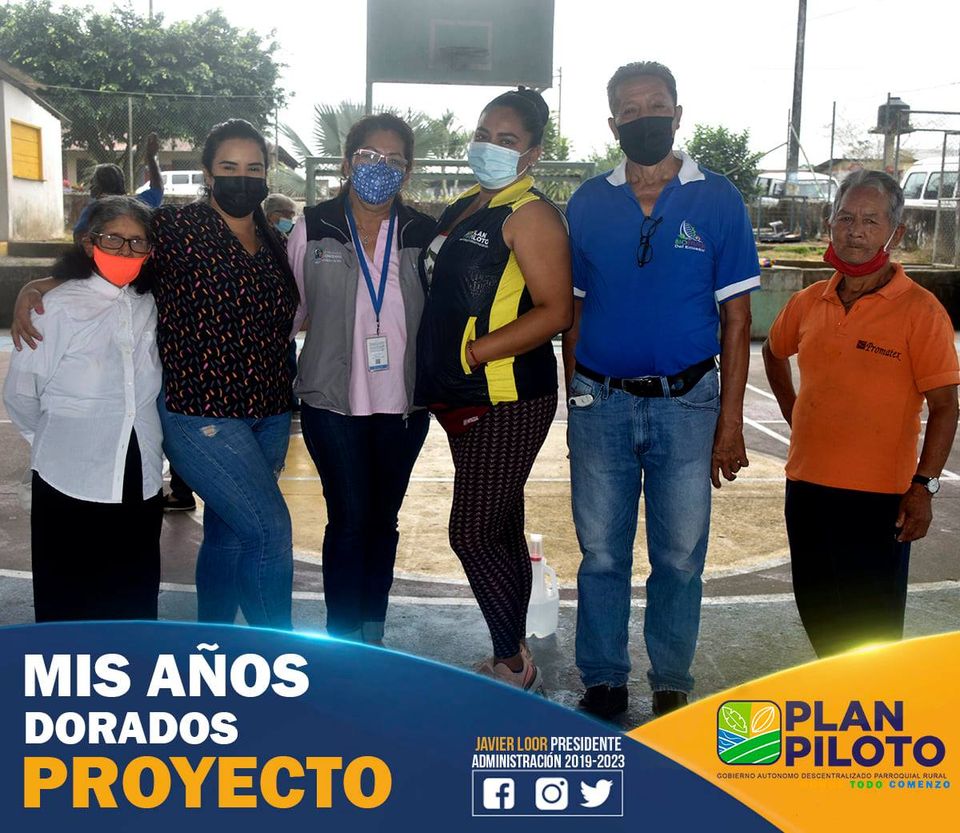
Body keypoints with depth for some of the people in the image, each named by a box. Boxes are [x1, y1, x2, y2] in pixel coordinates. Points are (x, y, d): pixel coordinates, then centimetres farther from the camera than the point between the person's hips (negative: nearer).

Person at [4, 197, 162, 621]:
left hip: (141, 484, 4)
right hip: (71, 483, -4)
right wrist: (57, 441, 6)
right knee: (67, 605, 8)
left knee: (135, 608, 14)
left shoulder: (149, 306, 4)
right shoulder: (59, 306, -10)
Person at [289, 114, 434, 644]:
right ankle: (343, 640, 11)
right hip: (333, 401, -2)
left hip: (403, 402, 2)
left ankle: (372, 635, 26)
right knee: (350, 519, -3)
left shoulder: (422, 234, 4)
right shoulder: (314, 228, 0)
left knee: (384, 519, 12)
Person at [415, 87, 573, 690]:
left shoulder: (530, 213, -10)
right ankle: (512, 662, 28)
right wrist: (439, 376, 11)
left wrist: (473, 351, -20)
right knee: (501, 533, 15)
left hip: (508, 401, -9)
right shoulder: (462, 207, 16)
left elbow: (556, 311, -18)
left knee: (474, 534, -6)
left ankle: (515, 667, 10)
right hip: (466, 399, 9)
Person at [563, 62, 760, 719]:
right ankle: (603, 683, 24)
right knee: (602, 555, 9)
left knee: (680, 557, 8)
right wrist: (576, 403, 7)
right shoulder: (588, 203, 4)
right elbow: (574, 311, 10)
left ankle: (671, 686, 25)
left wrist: (730, 422, -6)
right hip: (601, 404, 2)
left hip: (687, 405, -1)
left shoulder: (718, 199, -1)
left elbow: (736, 317, -1)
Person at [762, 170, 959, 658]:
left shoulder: (920, 310, -10)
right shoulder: (808, 303, 6)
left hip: (878, 494, -6)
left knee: (872, 621, 3)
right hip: (807, 484, 6)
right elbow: (774, 352, 26)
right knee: (816, 609, 18)